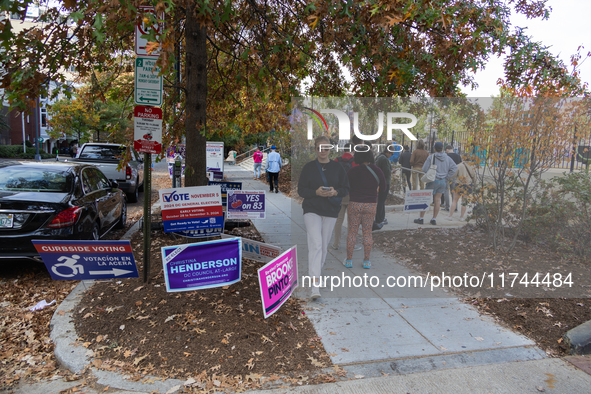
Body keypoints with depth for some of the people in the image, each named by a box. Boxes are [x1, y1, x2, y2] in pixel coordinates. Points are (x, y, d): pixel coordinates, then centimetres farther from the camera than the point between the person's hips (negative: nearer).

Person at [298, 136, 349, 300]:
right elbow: (301, 190, -1)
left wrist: (335, 192, -15)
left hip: (331, 211, 3)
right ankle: (315, 285, -17)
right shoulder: (308, 167, 1)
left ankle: (315, 272, 36)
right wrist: (316, 192, -19)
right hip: (312, 209, -3)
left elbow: (346, 189, 6)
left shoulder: (337, 167, 5)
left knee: (324, 246, 12)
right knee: (316, 244, -16)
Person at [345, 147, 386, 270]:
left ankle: (349, 260, 14)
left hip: (355, 204, -1)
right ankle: (366, 261, 15)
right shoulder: (377, 171, -4)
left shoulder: (352, 171, -7)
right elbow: (383, 185, 9)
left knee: (352, 232, 8)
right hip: (371, 205, 1)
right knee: (367, 233, 10)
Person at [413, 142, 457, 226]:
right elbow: (454, 167, 2)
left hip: (433, 180, -4)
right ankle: (434, 219, 12)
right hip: (443, 181, 4)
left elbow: (424, 169, -11)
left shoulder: (431, 157, -9)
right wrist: (447, 177, 3)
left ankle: (421, 218, 5)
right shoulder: (447, 158, 4)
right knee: (438, 199, 9)